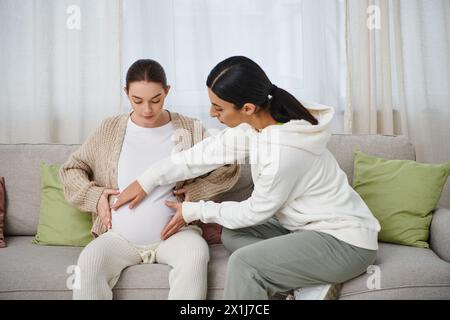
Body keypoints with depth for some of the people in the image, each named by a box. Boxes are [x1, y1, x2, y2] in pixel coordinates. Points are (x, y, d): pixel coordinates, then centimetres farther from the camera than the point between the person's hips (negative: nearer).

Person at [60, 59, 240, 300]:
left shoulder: (189, 130, 2)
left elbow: (229, 168, 5)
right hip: (119, 236, 1)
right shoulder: (110, 130, 6)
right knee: (88, 263, -28)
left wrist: (194, 192, -6)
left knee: (196, 255, -32)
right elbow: (71, 169, 15)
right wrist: (93, 195, -2)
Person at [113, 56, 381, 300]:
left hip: (346, 242, -9)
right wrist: (147, 180, 3)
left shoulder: (283, 152, -31)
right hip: (309, 226, 9)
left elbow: (254, 212, -16)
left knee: (244, 263, -22)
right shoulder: (262, 119, -7)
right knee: (232, 235, 7)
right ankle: (313, 284, 1)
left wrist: (193, 211, -3)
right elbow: (211, 151, 0)